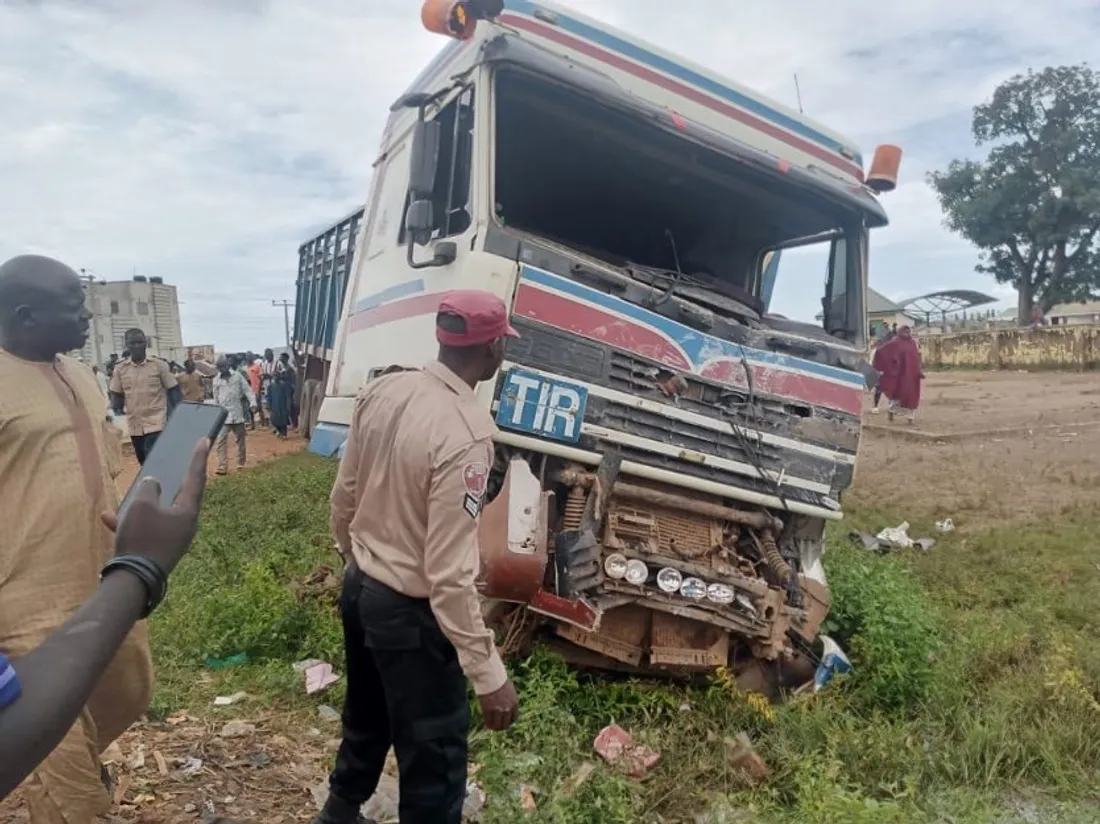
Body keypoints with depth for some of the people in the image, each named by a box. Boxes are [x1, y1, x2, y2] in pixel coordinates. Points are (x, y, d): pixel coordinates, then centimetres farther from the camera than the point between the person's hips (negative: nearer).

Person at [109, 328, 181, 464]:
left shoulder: (159, 365, -3)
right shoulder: (120, 369, 5)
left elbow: (173, 390, -1)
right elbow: (116, 395, 11)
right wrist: (116, 413, -5)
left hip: (156, 423, -4)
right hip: (134, 425, 4)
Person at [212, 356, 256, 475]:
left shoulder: (237, 375, 1)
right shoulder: (216, 380, 4)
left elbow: (247, 389, -3)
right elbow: (216, 398, 11)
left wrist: (253, 402, -17)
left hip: (237, 412, 0)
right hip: (223, 414, 0)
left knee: (240, 439, 11)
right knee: (221, 440, -10)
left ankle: (240, 463, 25)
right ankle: (222, 466, -11)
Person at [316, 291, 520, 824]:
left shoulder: (381, 391, -5)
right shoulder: (465, 434, -29)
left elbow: (344, 495, 7)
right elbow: (449, 574, -28)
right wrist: (489, 675, -21)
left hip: (359, 587, 8)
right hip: (411, 610, -8)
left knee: (366, 718, 31)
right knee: (434, 753, 11)